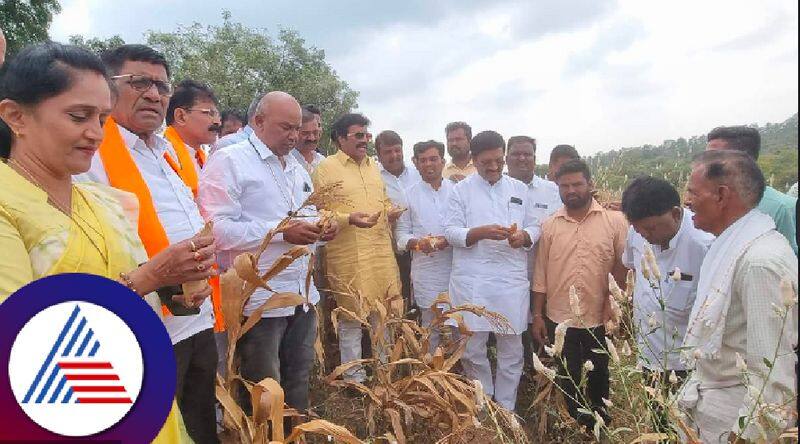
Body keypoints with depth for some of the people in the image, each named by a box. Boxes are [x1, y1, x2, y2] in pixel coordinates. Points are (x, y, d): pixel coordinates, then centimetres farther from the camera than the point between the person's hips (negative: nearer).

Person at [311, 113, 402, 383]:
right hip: (348, 257, -6)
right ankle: (354, 378, 20)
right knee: (351, 318, 4)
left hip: (382, 253, 6)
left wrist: (390, 214, 7)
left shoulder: (373, 166, 17)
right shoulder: (326, 168, -4)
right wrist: (349, 219, -22)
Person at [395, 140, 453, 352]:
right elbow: (401, 233, 5)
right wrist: (417, 243, -15)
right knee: (430, 325, 5)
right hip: (426, 270, -1)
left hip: (455, 266, 1)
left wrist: (450, 240, -12)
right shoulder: (409, 195, 7)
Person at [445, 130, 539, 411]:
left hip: (512, 281, 2)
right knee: (472, 350, 6)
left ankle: (506, 411, 28)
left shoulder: (519, 189, 12)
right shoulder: (461, 190, 3)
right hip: (472, 282, -2)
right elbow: (451, 232, -4)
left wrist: (523, 237, -11)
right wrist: (482, 232, -20)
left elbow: (534, 228, 12)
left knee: (511, 351, 10)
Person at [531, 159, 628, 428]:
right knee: (568, 382, 13)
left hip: (601, 319, -1)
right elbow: (541, 274, 2)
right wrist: (537, 315, 2)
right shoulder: (549, 226, 0)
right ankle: (578, 429, 34)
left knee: (599, 380, 17)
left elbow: (624, 267, -3)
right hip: (559, 320, 1)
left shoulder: (614, 221, -5)